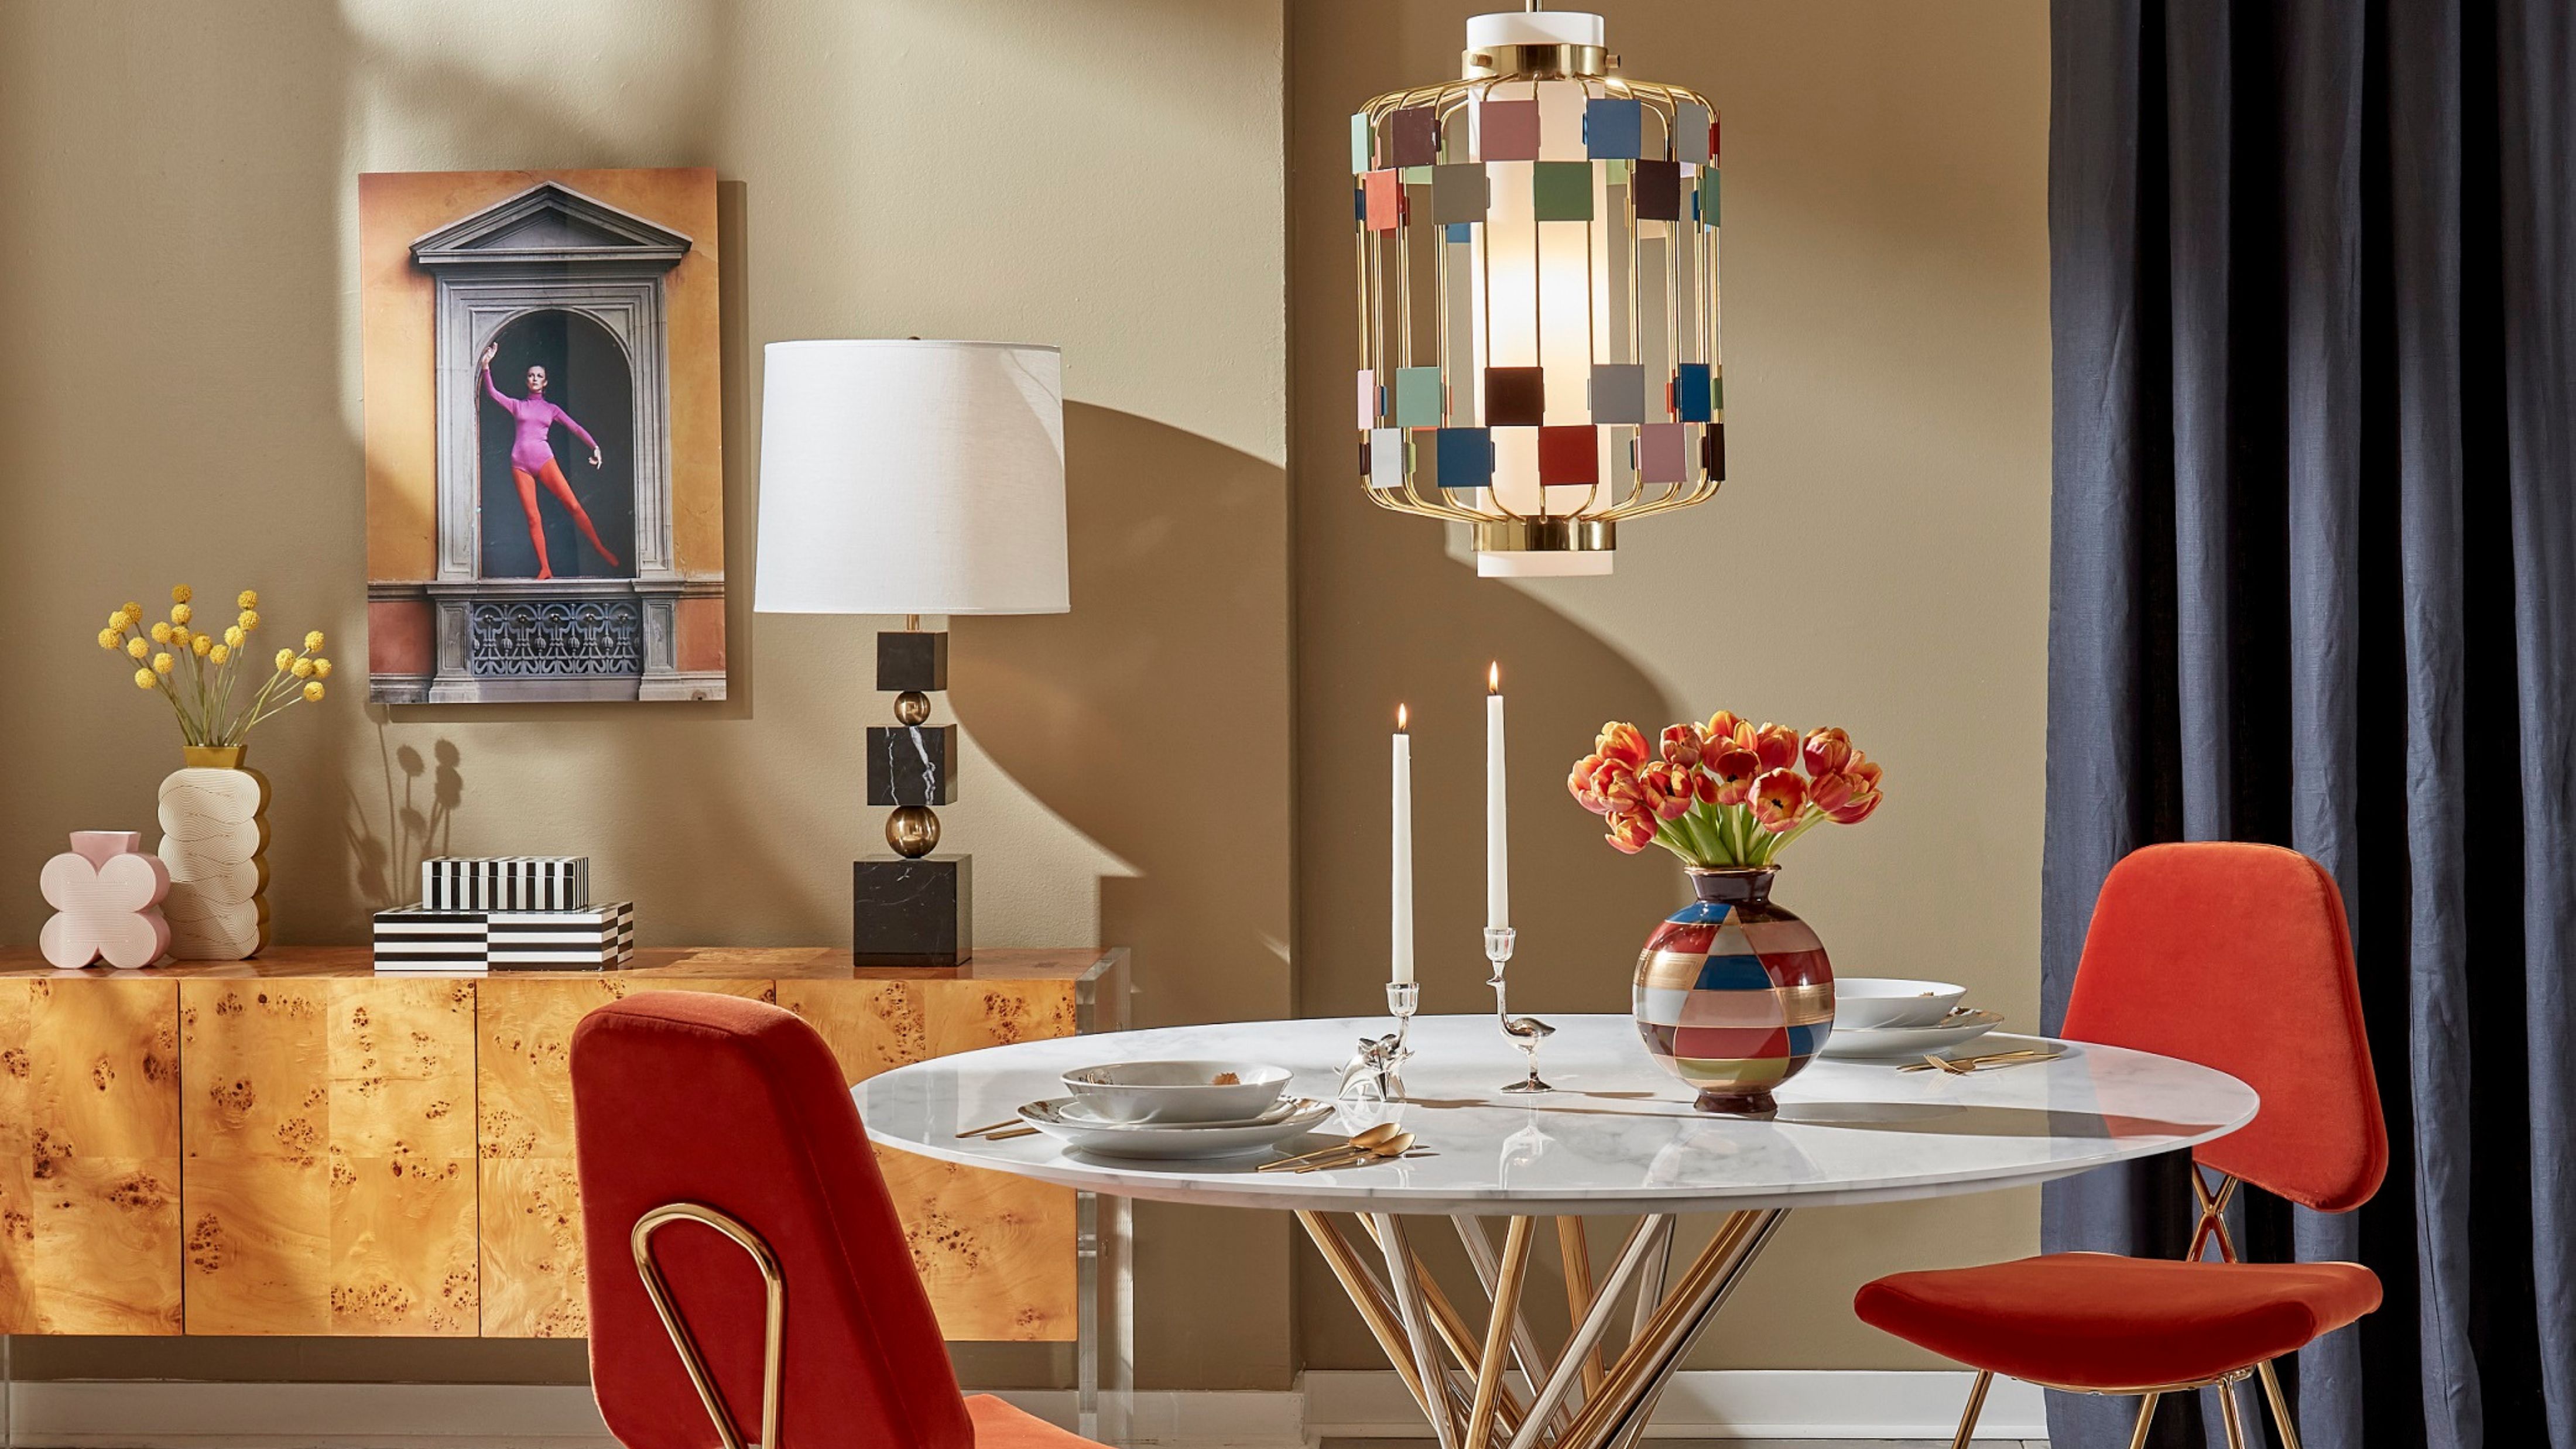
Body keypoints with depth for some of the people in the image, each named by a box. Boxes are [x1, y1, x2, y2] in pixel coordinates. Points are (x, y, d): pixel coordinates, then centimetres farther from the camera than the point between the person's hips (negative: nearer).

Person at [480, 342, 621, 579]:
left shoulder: (551, 409, 14)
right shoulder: (517, 405, 16)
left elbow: (575, 427, 5)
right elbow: (491, 392, 6)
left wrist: (595, 447, -9)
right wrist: (486, 366, -7)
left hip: (544, 460, -1)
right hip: (520, 464, 1)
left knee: (573, 504, -11)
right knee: (533, 518, -4)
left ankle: (602, 550, -4)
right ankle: (545, 570, -2)